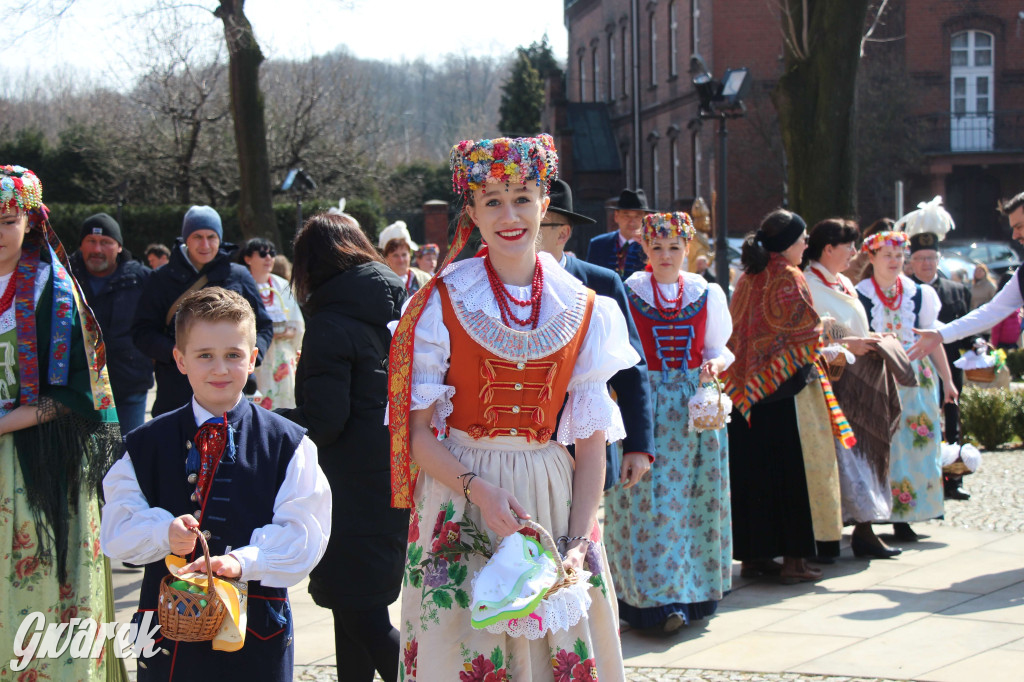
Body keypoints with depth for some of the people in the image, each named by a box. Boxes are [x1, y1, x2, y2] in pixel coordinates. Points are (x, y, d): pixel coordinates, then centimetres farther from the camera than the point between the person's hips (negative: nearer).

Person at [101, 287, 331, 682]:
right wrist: (164, 533, -21)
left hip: (256, 628, -1)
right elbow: (118, 526, 0)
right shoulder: (147, 445, 7)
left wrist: (244, 560, -25)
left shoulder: (287, 444, -1)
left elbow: (304, 530, -9)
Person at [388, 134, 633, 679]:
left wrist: (579, 543, -8)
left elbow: (591, 443, 2)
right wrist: (478, 490, -20)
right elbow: (417, 433, -5)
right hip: (459, 497, -2)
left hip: (552, 500, 2)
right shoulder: (441, 303, -2)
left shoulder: (584, 311, 4)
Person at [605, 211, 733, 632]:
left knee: (694, 494, 2)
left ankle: (696, 589, 11)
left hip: (696, 404, 2)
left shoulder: (708, 294, 9)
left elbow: (719, 349, 13)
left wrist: (714, 365, -9)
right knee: (649, 497, -8)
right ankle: (658, 597, -7)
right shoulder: (627, 293, 3)